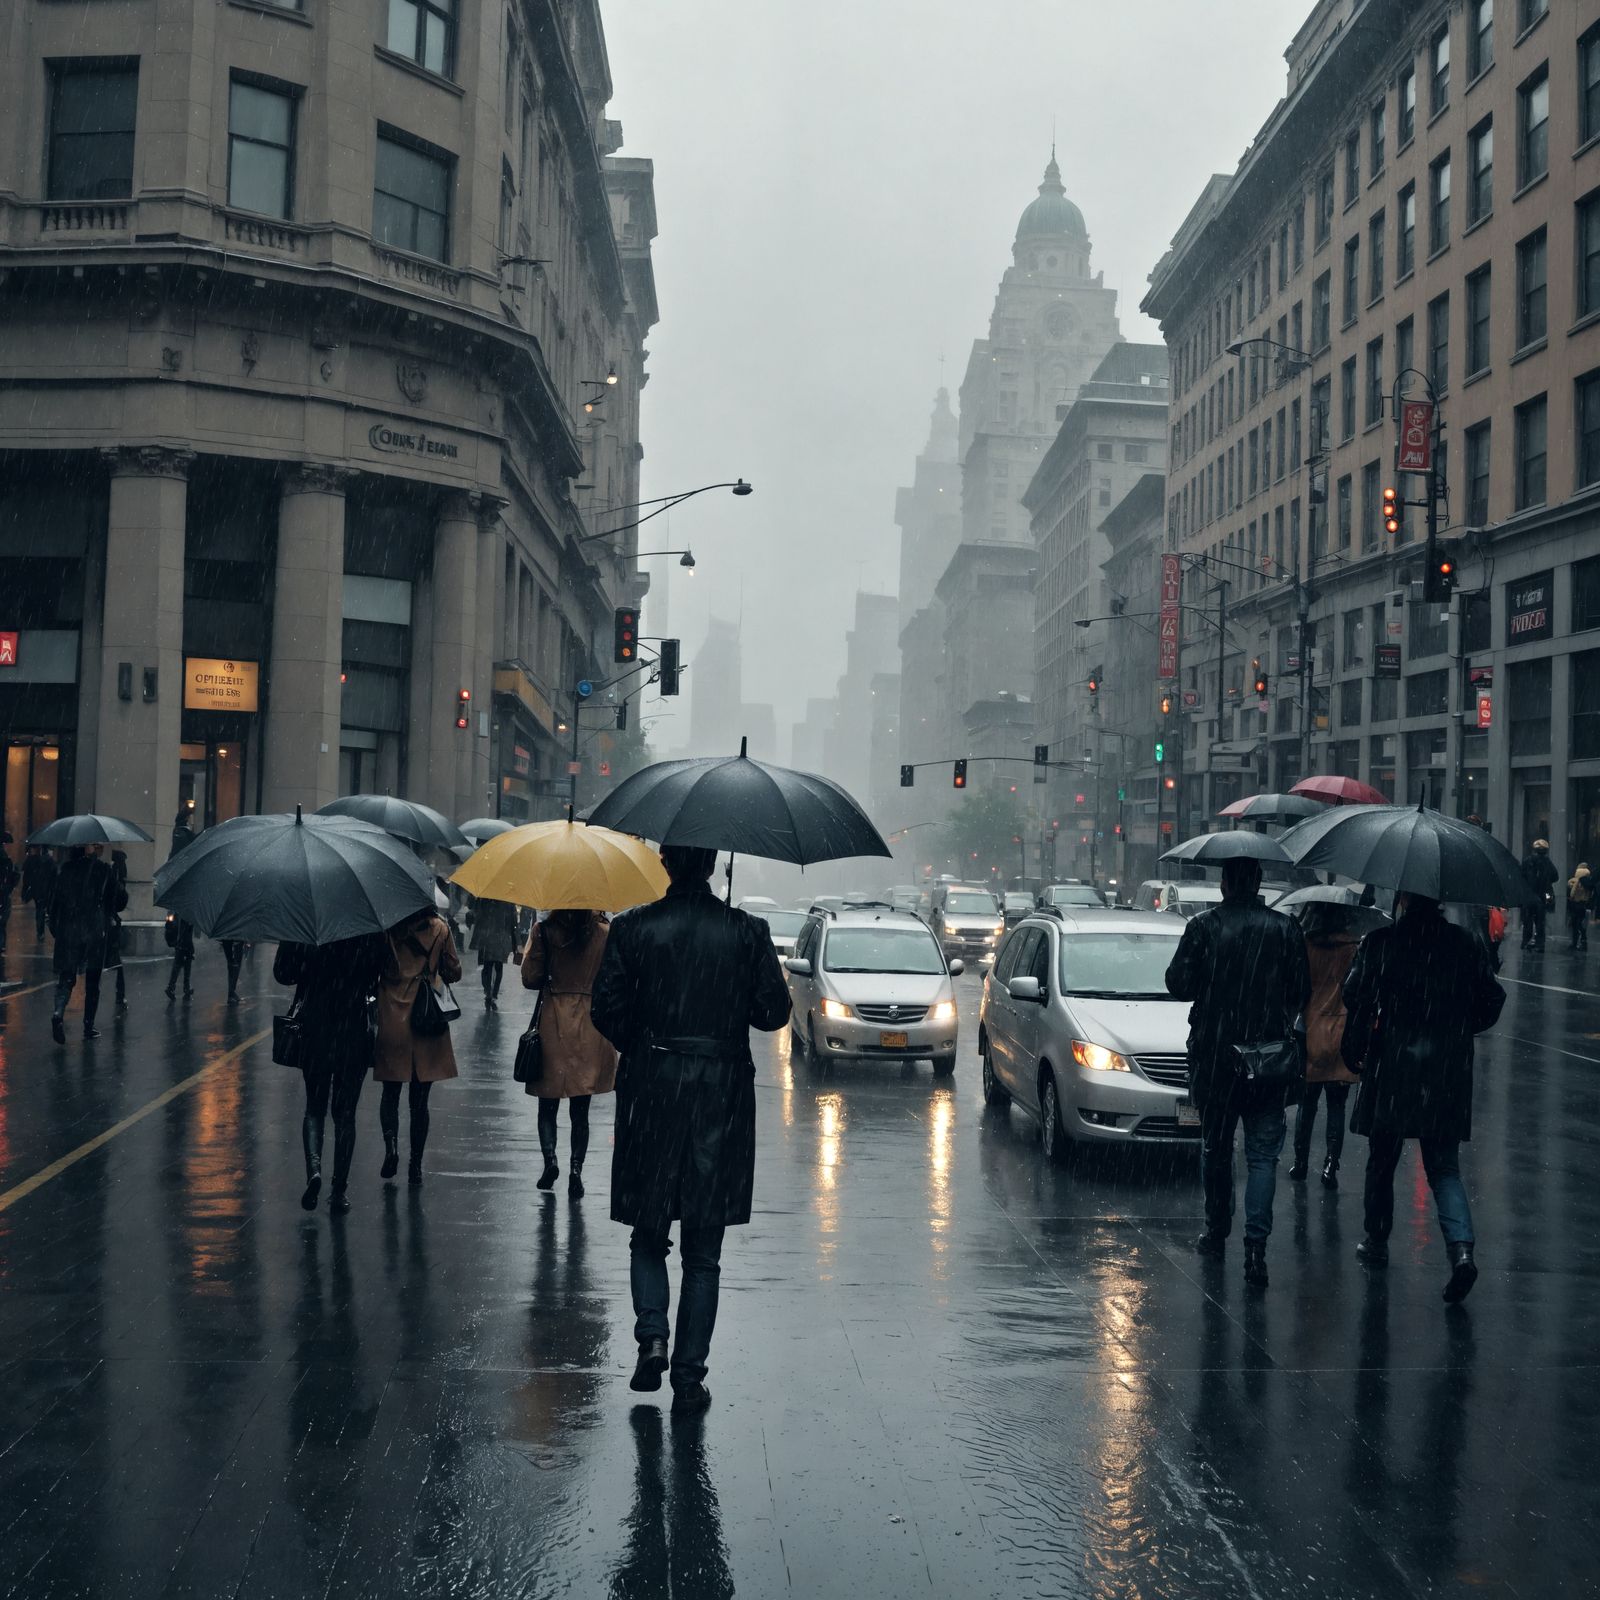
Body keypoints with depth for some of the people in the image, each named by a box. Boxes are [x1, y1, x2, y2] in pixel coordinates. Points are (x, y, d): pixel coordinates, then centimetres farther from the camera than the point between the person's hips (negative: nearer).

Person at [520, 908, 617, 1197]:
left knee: (548, 1105, 11)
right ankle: (576, 1169, -2)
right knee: (580, 1109, 8)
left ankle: (550, 1160, -6)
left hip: (555, 1024, -1)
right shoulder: (605, 932, -3)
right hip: (592, 1024, 1)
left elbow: (530, 978, -6)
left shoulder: (545, 931, -6)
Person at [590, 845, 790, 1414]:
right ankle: (689, 1376, 9)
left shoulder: (631, 929, -4)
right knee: (703, 1252, 9)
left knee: (648, 1234, 17)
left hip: (650, 1090, 0)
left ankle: (651, 1335, -2)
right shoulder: (747, 933, -4)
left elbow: (606, 1009, -5)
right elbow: (773, 1012, -3)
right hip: (721, 1097, 0)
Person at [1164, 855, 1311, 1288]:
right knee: (1263, 1154, 3)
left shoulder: (1203, 927, -8)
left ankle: (1216, 1233, 27)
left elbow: (1179, 985, -7)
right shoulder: (1285, 929, -3)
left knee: (1215, 1147, 16)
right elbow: (1302, 991, 1)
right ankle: (1256, 1244, -11)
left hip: (1215, 1057, 0)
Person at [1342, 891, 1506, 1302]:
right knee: (1445, 1167, 7)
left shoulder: (1380, 943, -6)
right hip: (1449, 1073, 2)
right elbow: (1492, 1001, 6)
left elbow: (1357, 1001, -10)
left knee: (1381, 1162, 15)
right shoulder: (1465, 945, 3)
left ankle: (1376, 1241, 27)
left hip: (1391, 1069, -2)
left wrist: (1353, 1052, 3)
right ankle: (1461, 1248, -13)